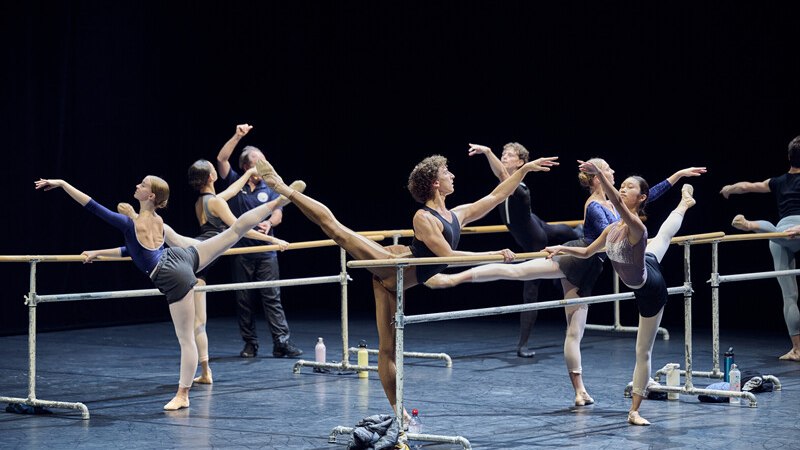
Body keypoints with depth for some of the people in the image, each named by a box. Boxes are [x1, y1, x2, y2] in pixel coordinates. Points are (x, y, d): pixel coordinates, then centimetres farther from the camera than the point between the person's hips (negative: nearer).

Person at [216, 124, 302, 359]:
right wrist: (237, 137, -14)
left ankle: (282, 342, -8)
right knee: (243, 299, 4)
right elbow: (221, 160, -7)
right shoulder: (235, 183, 5)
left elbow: (278, 214, -3)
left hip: (266, 251, 0)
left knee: (272, 297, -5)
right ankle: (250, 344, 12)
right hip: (241, 250, 0)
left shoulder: (269, 188, 7)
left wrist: (269, 222, -27)